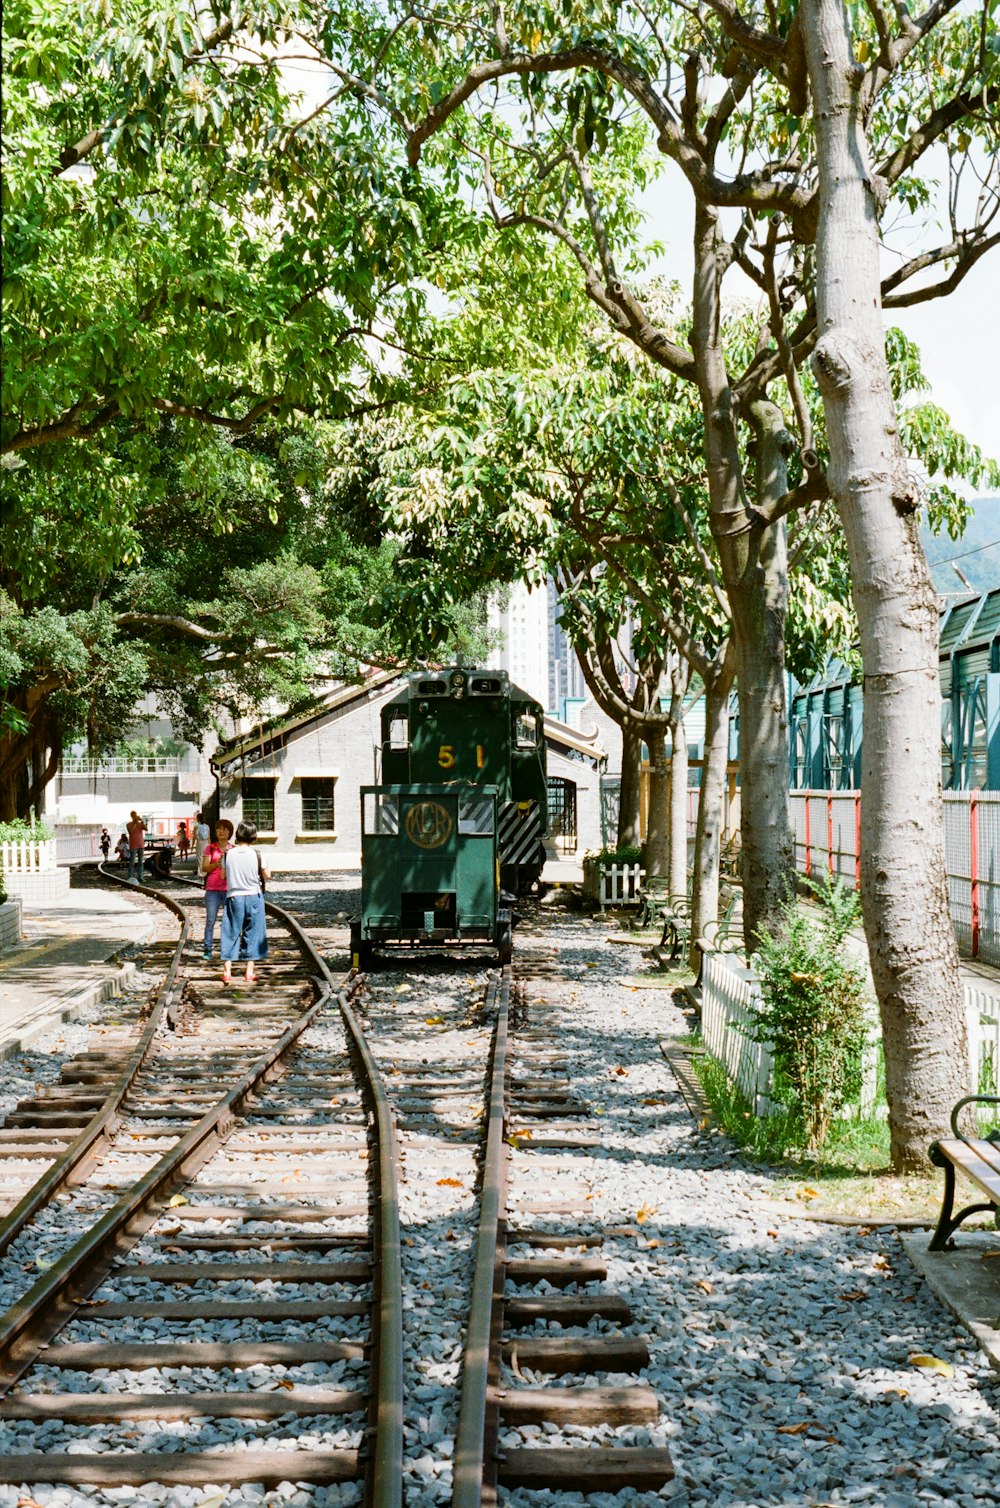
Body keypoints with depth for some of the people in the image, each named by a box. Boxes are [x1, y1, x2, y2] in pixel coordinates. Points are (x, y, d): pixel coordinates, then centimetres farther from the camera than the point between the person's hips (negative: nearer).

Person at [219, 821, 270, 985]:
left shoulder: (229, 854, -5)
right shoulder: (256, 854, -9)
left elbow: (223, 875, 4)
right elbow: (267, 875, -1)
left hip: (234, 897, 1)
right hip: (253, 897, -1)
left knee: (231, 934, 7)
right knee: (252, 933, 9)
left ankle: (227, 971, 2)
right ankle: (250, 972, 11)